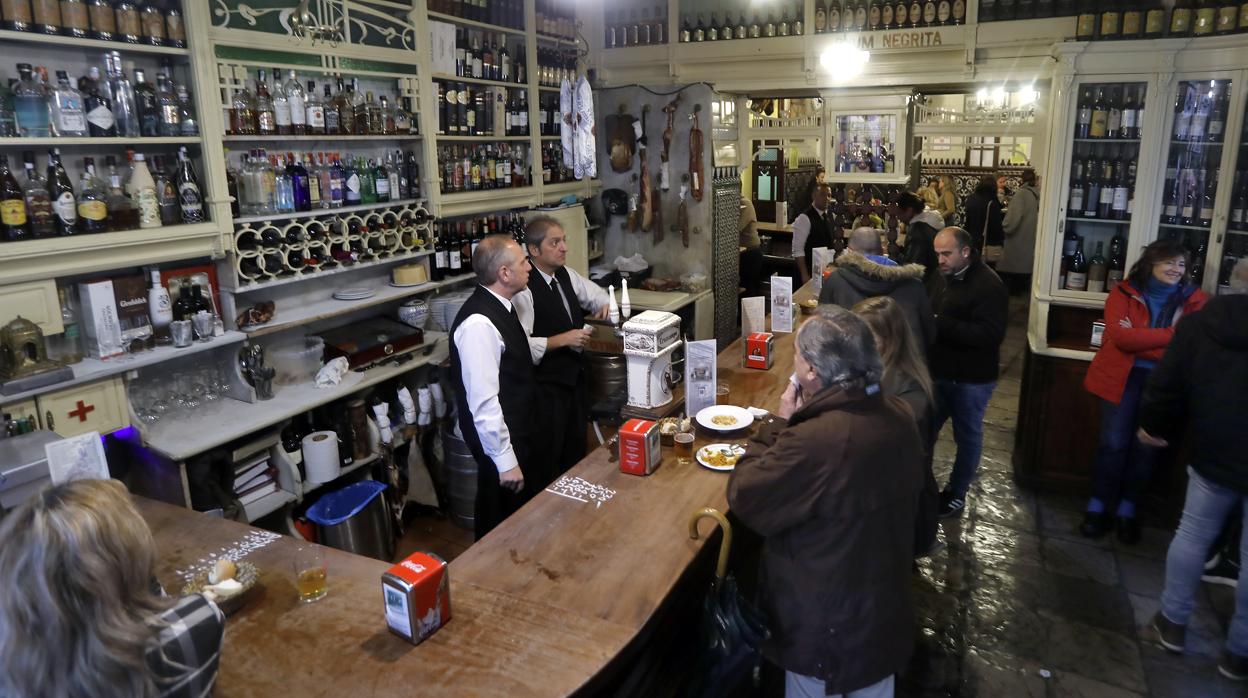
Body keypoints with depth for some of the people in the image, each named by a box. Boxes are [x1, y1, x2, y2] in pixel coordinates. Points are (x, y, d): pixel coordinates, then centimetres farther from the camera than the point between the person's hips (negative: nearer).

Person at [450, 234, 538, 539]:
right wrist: (505, 460, -24)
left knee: (524, 506, 25)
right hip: (501, 436, -10)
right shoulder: (479, 324, -27)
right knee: (501, 522, 10)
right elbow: (483, 401, -28)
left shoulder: (501, 305, 3)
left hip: (519, 427, 10)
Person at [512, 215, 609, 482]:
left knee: (576, 450, 22)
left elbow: (595, 294, 19)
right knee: (546, 460, 5)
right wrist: (563, 339, -25)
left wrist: (605, 305, -3)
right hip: (545, 386, -8)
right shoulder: (524, 288, -22)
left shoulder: (566, 275, 3)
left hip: (576, 376, 9)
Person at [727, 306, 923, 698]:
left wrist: (781, 423, -15)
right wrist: (795, 426, -3)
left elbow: (742, 497, -22)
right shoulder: (898, 417, -9)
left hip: (826, 622, -7)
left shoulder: (812, 443, -36)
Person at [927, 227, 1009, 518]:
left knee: (967, 437, 11)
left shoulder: (988, 285, -19)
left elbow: (991, 334, -28)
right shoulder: (942, 277, 6)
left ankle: (956, 494, 27)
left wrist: (941, 325, -31)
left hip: (971, 379, -7)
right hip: (939, 372, 7)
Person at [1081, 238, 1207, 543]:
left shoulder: (1194, 300, 2)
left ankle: (1126, 509, 24)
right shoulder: (1124, 292, -3)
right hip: (1121, 378, -2)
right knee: (1113, 443, 1)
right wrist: (1173, 334, -20)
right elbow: (1120, 337, -16)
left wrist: (1138, 340, -16)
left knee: (1146, 447, 9)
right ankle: (1097, 506, 16)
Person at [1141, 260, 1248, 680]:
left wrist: (1156, 426, 18)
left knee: (1192, 535, 18)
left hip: (1214, 455, 2)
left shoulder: (1200, 322, -3)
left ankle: (1173, 622, 29)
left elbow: (1167, 385, 2)